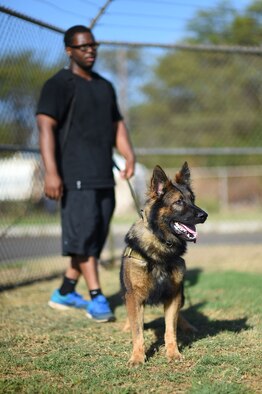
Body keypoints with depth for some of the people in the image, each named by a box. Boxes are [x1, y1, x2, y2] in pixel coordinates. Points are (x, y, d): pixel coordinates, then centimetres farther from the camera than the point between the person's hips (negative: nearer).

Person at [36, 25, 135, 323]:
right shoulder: (59, 84, -4)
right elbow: (45, 126, -14)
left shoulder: (105, 86, 20)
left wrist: (129, 156, 6)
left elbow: (117, 124, 24)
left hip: (104, 176, 8)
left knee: (95, 237, 9)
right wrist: (51, 172, -24)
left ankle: (65, 293, 21)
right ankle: (96, 298, -10)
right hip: (75, 176, -8)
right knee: (83, 234, -11)